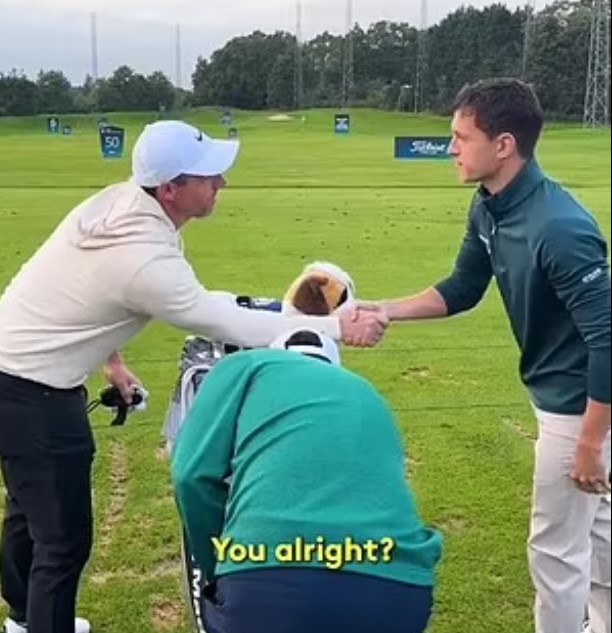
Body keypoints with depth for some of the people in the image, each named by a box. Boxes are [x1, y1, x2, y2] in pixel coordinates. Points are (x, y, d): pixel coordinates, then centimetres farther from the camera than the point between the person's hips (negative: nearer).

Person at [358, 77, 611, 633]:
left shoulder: (560, 228, -30)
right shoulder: (488, 210, -3)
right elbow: (462, 290, 9)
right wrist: (383, 310, -1)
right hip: (562, 395, 10)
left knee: (556, 549, 7)